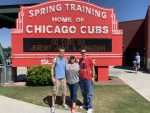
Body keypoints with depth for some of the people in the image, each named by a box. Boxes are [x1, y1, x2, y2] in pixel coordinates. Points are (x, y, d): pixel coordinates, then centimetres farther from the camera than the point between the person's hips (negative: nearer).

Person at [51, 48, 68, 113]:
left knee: (64, 92, 12)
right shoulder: (55, 59, -4)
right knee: (54, 92, -1)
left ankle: (64, 103, 31)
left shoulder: (65, 60, 6)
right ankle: (53, 106, 10)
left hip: (63, 78, 3)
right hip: (57, 78, -3)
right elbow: (52, 68, -4)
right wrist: (52, 78, -11)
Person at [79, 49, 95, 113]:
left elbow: (92, 68, -2)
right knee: (83, 93, 15)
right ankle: (85, 105, 30)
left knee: (89, 93, 1)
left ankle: (90, 107, 10)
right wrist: (79, 75, 11)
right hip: (81, 78, 5)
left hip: (88, 79, -5)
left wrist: (93, 77, -5)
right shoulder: (80, 60, 9)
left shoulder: (89, 59, -5)